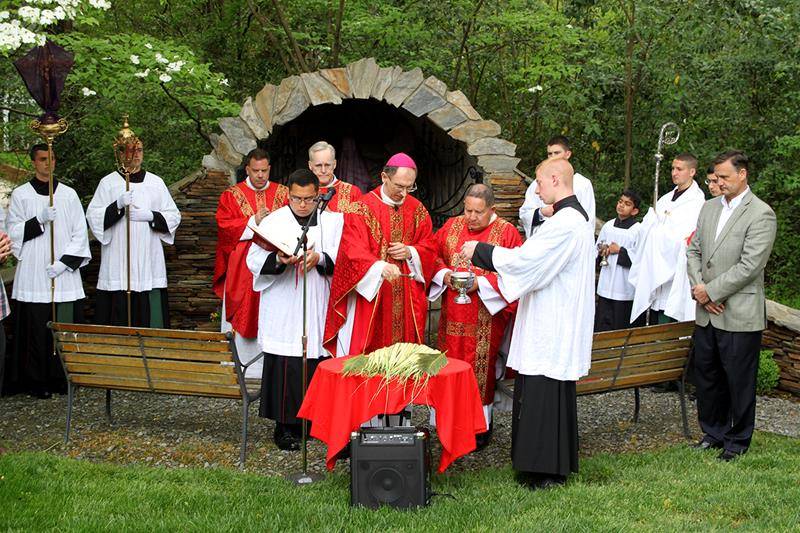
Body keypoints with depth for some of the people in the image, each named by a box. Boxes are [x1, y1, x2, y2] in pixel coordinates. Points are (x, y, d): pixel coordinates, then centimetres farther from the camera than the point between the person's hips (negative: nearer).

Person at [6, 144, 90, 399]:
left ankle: (62, 377, 11)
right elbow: (14, 232, 1)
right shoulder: (20, 194, 5)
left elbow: (80, 233, 4)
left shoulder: (69, 194, 7)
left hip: (65, 275, 1)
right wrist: (40, 220, -14)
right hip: (33, 276, -1)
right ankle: (37, 381, 8)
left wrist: (64, 262, -7)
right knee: (36, 328, -2)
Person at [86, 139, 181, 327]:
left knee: (151, 317, -2)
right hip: (117, 262, -2)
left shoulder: (156, 183, 11)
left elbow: (174, 216, 9)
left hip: (149, 262, 2)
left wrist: (150, 216, -8)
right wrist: (118, 206, -18)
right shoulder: (108, 183, 5)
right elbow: (92, 216, -3)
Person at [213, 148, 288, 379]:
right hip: (241, 269, -1)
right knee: (242, 314, 0)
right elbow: (224, 225, -5)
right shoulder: (232, 195, 6)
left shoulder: (282, 193, 11)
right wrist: (253, 221, -13)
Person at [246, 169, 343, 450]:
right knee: (285, 366, -4)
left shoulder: (333, 220, 8)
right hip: (282, 309, -2)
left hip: (320, 309, 2)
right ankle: (285, 426, 5)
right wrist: (278, 259, -23)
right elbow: (254, 259, -4)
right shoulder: (273, 221, 4)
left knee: (316, 363, 1)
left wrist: (320, 258, -20)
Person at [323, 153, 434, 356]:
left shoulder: (417, 210, 9)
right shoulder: (363, 208, -7)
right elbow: (353, 250, -18)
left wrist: (410, 252, -10)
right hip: (369, 295, -4)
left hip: (406, 299, 4)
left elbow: (428, 247, 13)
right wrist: (380, 267, -35)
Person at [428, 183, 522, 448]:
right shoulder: (452, 226, 8)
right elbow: (433, 254, 14)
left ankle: (481, 425, 14)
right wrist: (444, 274, -6)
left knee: (481, 367, 0)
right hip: (453, 315, 4)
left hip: (486, 315, -4)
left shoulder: (506, 232, -6)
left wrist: (481, 283, -18)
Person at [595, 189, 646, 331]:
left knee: (623, 329, 4)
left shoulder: (638, 230, -10)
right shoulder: (608, 226, 8)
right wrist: (602, 250, -4)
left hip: (626, 290, -5)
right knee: (602, 327, 10)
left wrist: (620, 250, -14)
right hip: (606, 287, 5)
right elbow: (597, 249, 18)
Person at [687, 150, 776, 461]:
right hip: (707, 312, 7)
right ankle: (713, 432, 32)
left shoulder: (761, 215, -12)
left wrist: (710, 291, -14)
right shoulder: (709, 208, 10)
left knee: (739, 381, 5)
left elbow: (749, 266, -18)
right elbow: (694, 250, 11)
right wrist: (699, 289, -4)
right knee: (706, 375, 15)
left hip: (740, 315, -6)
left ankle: (738, 441, 19)